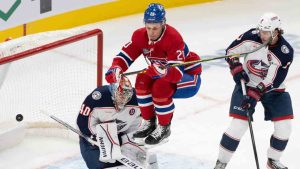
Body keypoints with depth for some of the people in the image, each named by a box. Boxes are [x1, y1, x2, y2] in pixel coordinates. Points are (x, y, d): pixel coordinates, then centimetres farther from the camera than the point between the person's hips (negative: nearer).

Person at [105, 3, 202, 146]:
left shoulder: (173, 38, -32)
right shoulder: (140, 36, -12)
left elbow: (177, 72, -38)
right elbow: (125, 56, -12)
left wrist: (164, 71, -60)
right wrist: (115, 68, -33)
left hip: (188, 75, -6)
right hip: (163, 74, 6)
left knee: (161, 87, -32)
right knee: (142, 80, -21)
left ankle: (164, 128, -10)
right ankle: (149, 122, -1)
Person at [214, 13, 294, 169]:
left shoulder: (285, 52, -22)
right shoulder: (251, 36, -19)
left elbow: (273, 81, -22)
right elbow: (230, 51, -4)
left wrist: (255, 94, -28)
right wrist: (237, 69, -15)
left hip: (272, 89, 1)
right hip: (247, 84, -1)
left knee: (284, 127, -5)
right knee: (238, 125, -12)